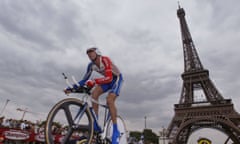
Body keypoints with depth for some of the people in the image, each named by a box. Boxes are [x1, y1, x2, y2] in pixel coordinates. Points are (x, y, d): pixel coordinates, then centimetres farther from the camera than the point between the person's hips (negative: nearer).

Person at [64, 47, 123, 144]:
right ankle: (96, 124, -9)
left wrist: (94, 81, -52)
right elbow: (85, 80, -6)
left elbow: (109, 78, -40)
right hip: (107, 79, 6)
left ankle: (115, 130, -13)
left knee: (109, 100, -26)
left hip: (116, 78, -6)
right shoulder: (91, 65, -9)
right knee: (94, 94, -19)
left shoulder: (105, 60, -28)